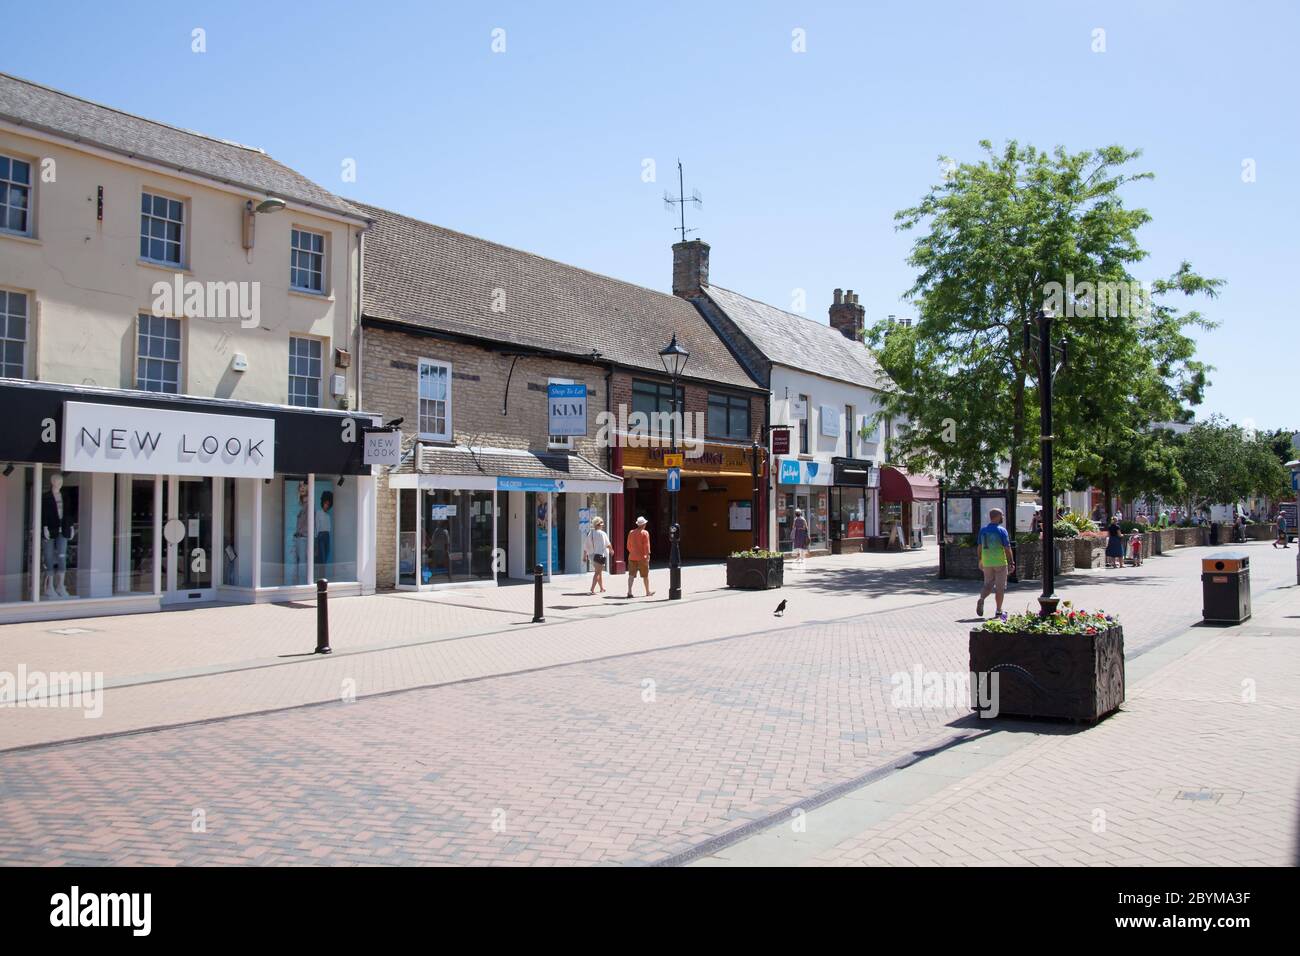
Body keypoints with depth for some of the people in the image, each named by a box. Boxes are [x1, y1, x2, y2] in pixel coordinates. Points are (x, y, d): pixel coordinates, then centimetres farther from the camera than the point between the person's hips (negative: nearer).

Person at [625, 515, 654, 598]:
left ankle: (629, 591, -14)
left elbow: (628, 546, 14)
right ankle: (648, 592, 22)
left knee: (631, 575, 0)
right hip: (642, 557, -4)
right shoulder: (645, 533, -8)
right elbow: (646, 546, -14)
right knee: (645, 575, 10)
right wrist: (648, 555, -13)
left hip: (632, 557, 4)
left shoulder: (631, 532, 8)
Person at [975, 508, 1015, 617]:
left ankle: (981, 599, -15)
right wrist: (1011, 563, -6)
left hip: (986, 562, 4)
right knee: (1000, 587, 6)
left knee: (988, 585, 12)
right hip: (1000, 562, -4)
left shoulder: (983, 530, 5)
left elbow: (979, 547, 10)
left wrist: (980, 561, 19)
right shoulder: (1002, 530, -10)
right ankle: (999, 610, 11)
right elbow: (1007, 548, -11)